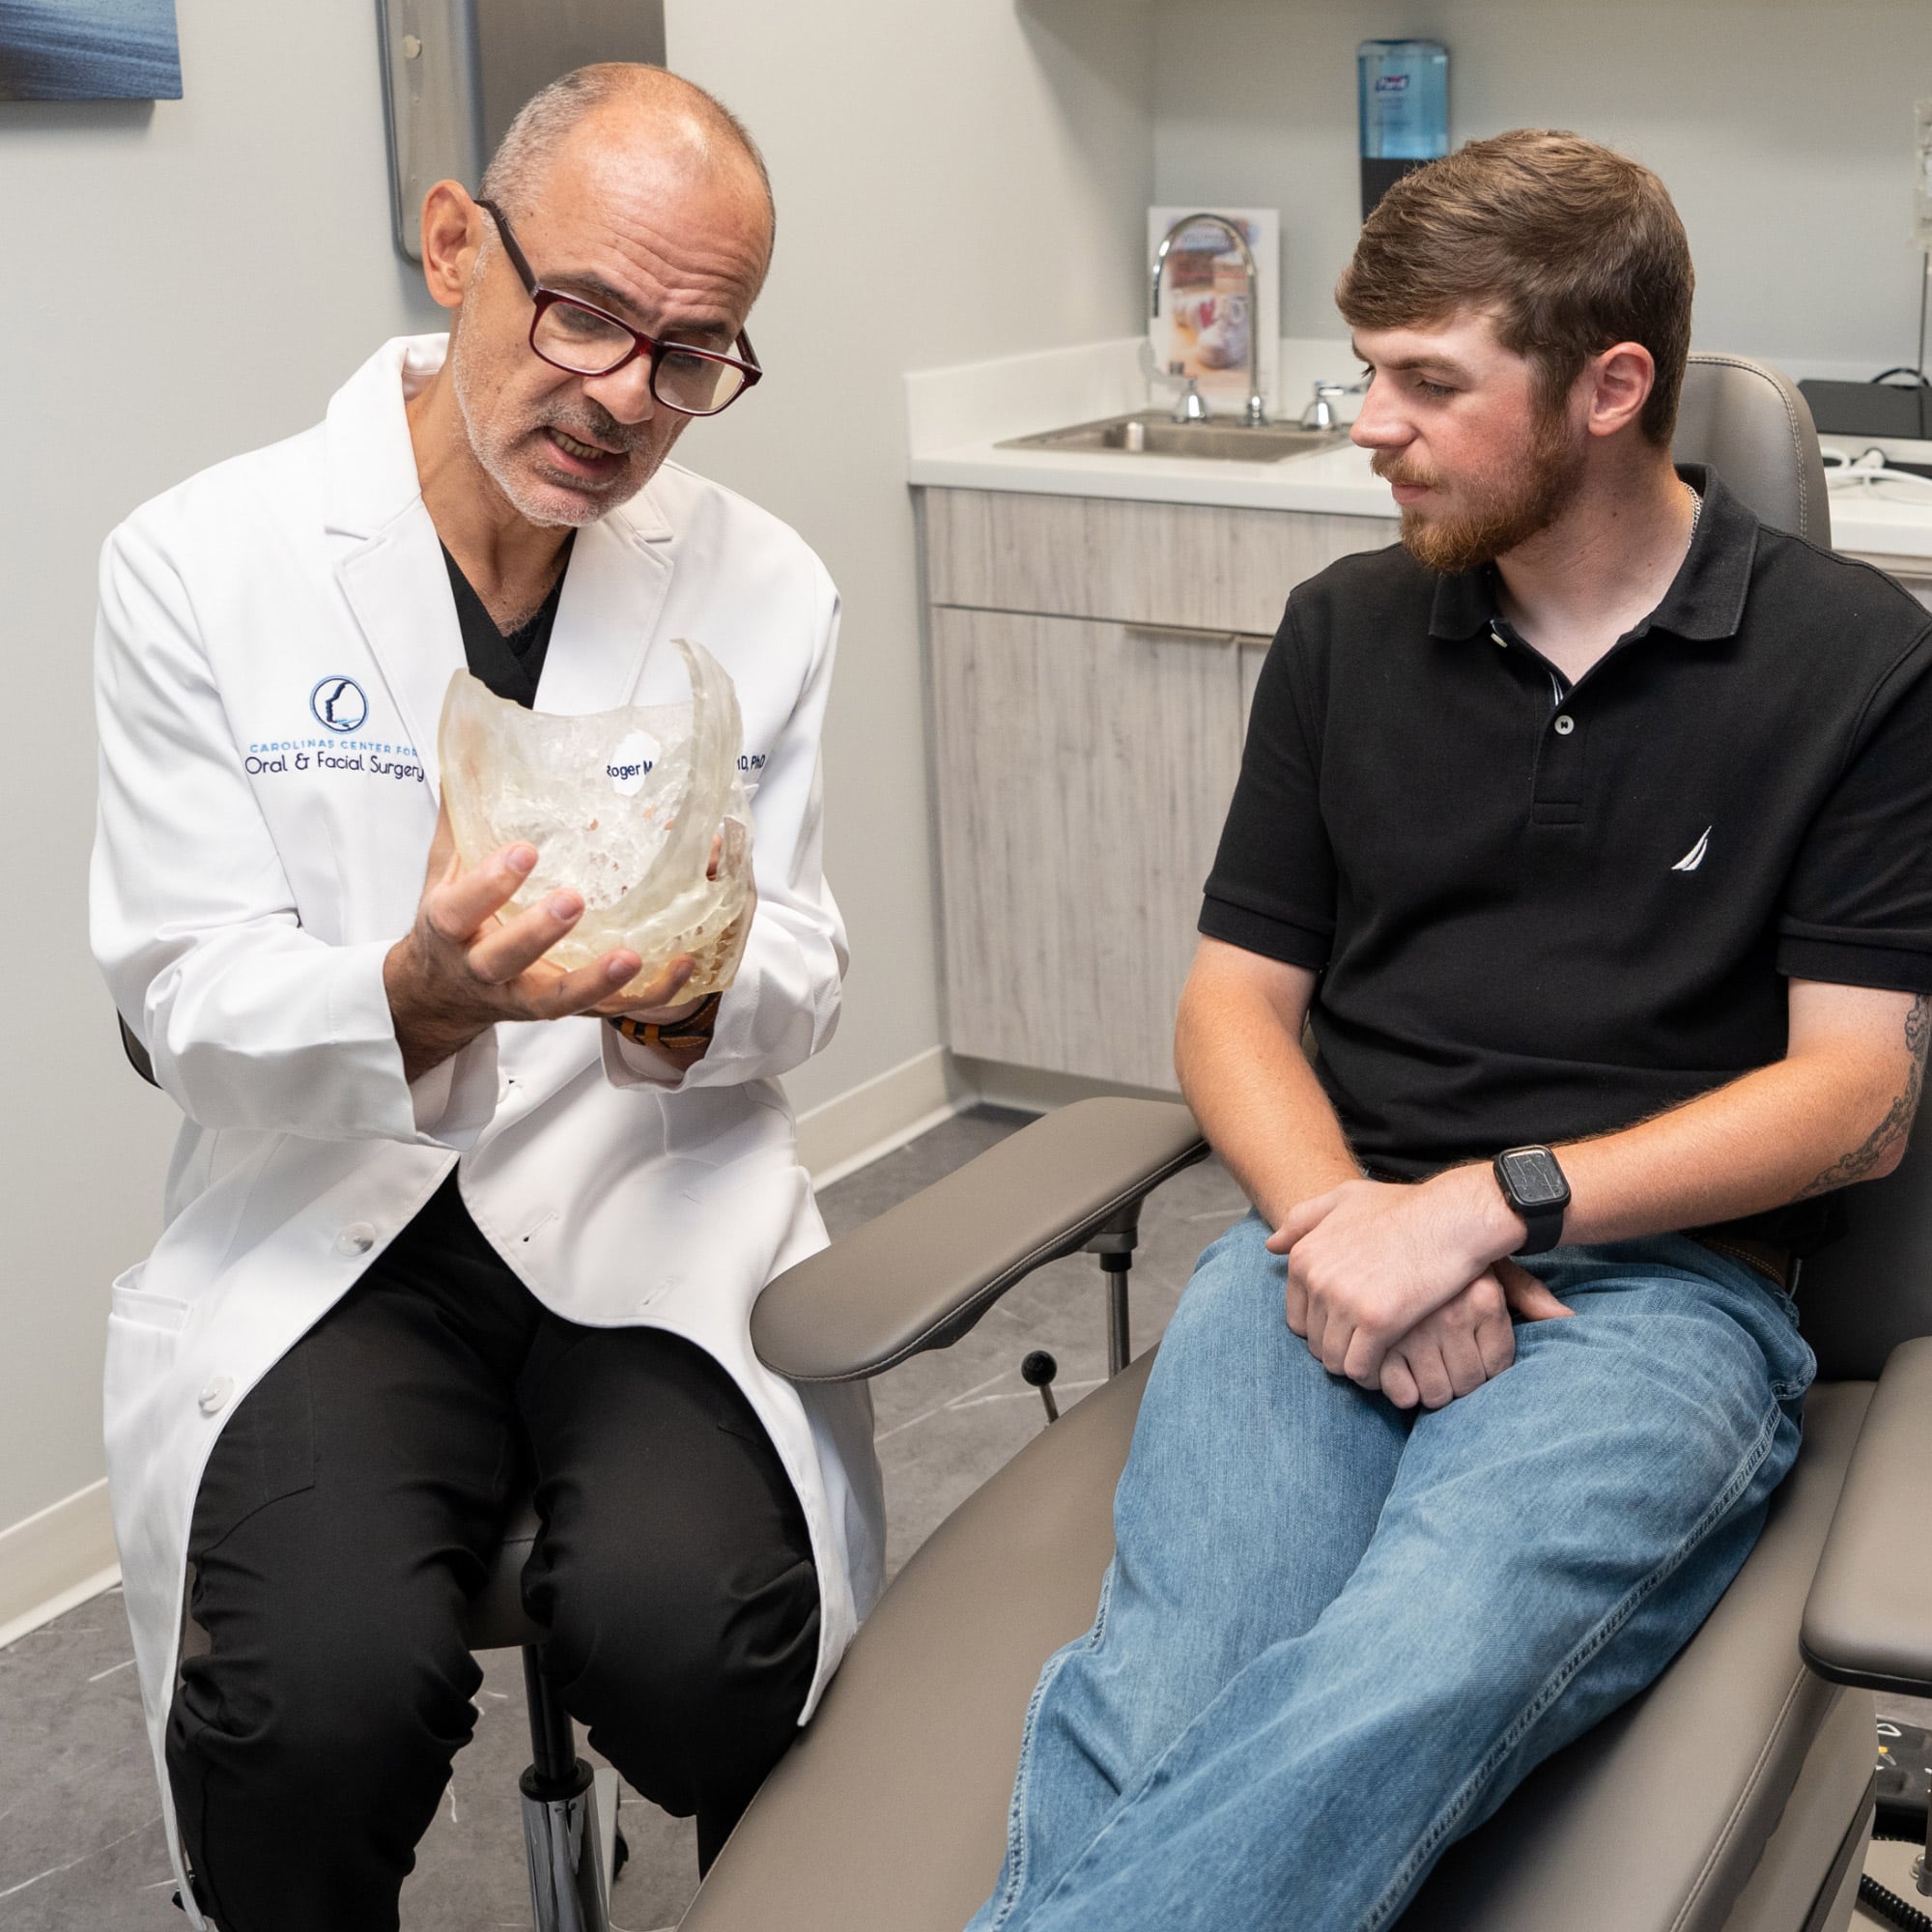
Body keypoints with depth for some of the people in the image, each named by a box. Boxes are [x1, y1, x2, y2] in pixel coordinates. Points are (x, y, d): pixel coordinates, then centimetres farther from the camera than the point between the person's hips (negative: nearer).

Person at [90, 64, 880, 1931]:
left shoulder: (763, 587, 2)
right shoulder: (200, 563, -5)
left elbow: (799, 963, 7)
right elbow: (192, 1004, -6)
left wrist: (697, 992, -18)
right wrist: (420, 996, -28)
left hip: (652, 1213, 2)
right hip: (331, 1229, -1)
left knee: (689, 1632, -25)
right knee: (322, 1688, -27)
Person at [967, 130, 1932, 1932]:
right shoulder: (1346, 631, 16)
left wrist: (1489, 1204, -12)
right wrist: (1336, 1217, -7)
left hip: (1659, 1280, -2)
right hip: (1338, 1238, 3)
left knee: (1415, 1682, -36)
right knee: (1167, 1690, -30)